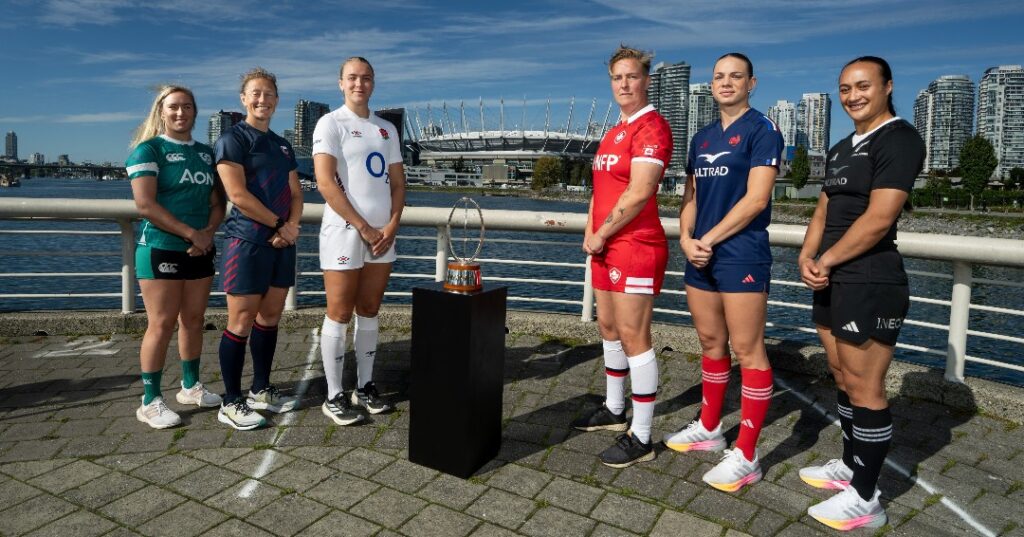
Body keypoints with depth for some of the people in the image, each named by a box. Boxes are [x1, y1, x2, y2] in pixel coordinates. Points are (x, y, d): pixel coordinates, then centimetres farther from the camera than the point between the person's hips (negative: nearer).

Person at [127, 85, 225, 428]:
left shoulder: (206, 153, 13)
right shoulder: (149, 150, -3)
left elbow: (217, 201, 10)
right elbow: (145, 204, -14)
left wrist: (208, 233, -9)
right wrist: (190, 233, -17)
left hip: (200, 250, 5)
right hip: (161, 249, -5)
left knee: (193, 320, 12)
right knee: (161, 325, -5)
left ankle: (191, 386, 26)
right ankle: (150, 402, 5)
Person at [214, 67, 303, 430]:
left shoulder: (283, 145, 19)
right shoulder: (232, 139, -4)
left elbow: (295, 194, 15)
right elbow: (238, 195, -14)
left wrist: (292, 227, -5)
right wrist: (279, 224, -9)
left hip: (282, 243, 7)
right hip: (247, 242, -7)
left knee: (270, 318, 11)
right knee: (241, 322, -4)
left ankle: (261, 391, 23)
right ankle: (231, 403, 6)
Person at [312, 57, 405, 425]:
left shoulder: (387, 129, 15)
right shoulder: (331, 123, -2)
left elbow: (398, 182, 14)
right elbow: (325, 183, -12)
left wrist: (391, 226, -2)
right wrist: (364, 228, -14)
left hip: (382, 235, 6)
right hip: (344, 233, -6)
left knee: (369, 312, 12)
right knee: (339, 315, -1)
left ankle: (365, 386, 23)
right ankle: (334, 396, 9)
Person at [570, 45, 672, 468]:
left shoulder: (651, 127, -11)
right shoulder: (614, 132, 18)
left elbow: (638, 195, -21)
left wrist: (600, 237, -12)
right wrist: (590, 233, 6)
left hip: (635, 246, -10)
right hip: (606, 246, 10)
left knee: (633, 337, -6)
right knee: (608, 327, 17)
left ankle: (641, 438, 4)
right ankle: (614, 409, 33)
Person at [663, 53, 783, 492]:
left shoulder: (762, 130, -4)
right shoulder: (702, 138, 16)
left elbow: (756, 199, -13)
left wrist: (709, 239, -13)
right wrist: (686, 239, -3)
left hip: (741, 254, -7)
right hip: (701, 255, 7)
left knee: (747, 350, -3)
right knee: (710, 343, 15)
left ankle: (745, 457, 4)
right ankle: (709, 429, 29)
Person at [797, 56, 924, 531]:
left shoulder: (899, 139, -10)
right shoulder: (841, 150, 17)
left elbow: (879, 218, -18)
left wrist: (826, 260, -10)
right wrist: (808, 257, -1)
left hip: (869, 284, -9)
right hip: (833, 280, 9)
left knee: (864, 388, -3)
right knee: (844, 378, 17)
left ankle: (865, 500, 9)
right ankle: (851, 465, 32)